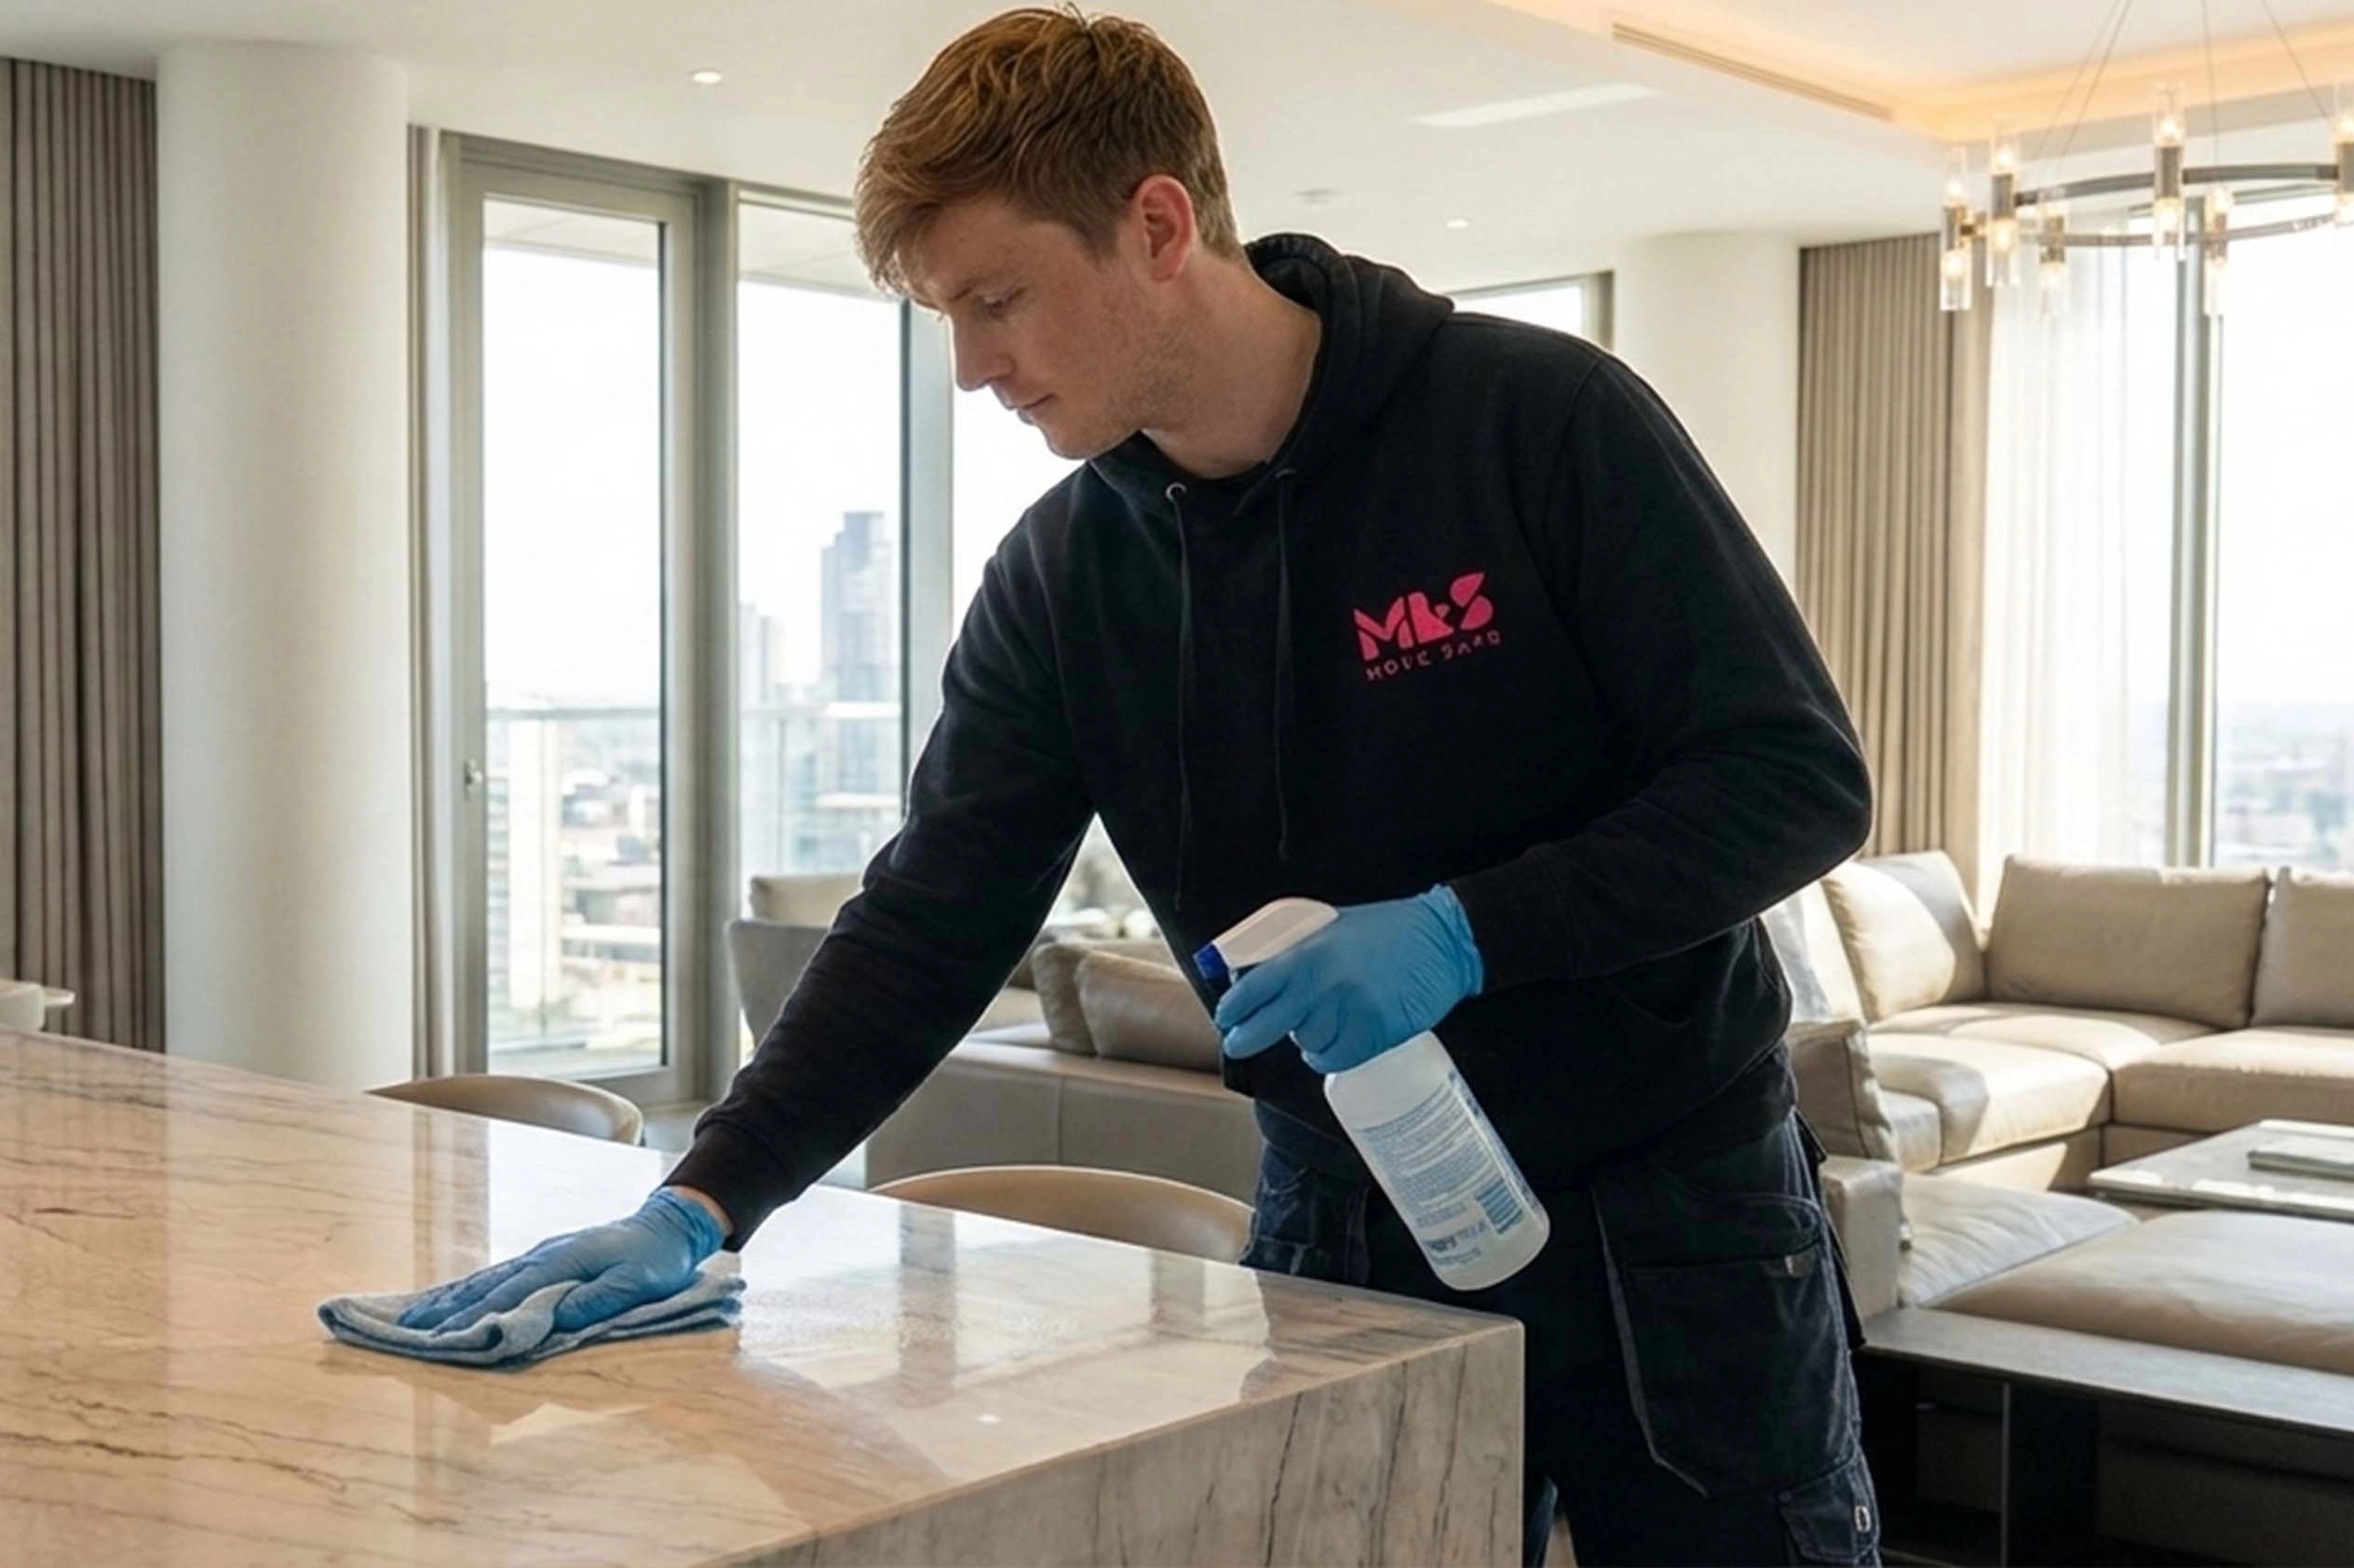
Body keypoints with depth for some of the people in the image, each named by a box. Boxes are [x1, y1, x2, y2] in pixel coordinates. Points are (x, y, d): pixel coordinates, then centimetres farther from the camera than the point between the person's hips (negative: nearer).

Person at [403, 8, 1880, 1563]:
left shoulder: (1542, 418, -15)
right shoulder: (1062, 573, -3)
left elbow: (1802, 777, -13)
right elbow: (928, 925, -3)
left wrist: (1465, 929, -24)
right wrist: (700, 1203, -13)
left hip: (1674, 1205, -2)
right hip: (1348, 1219, 3)